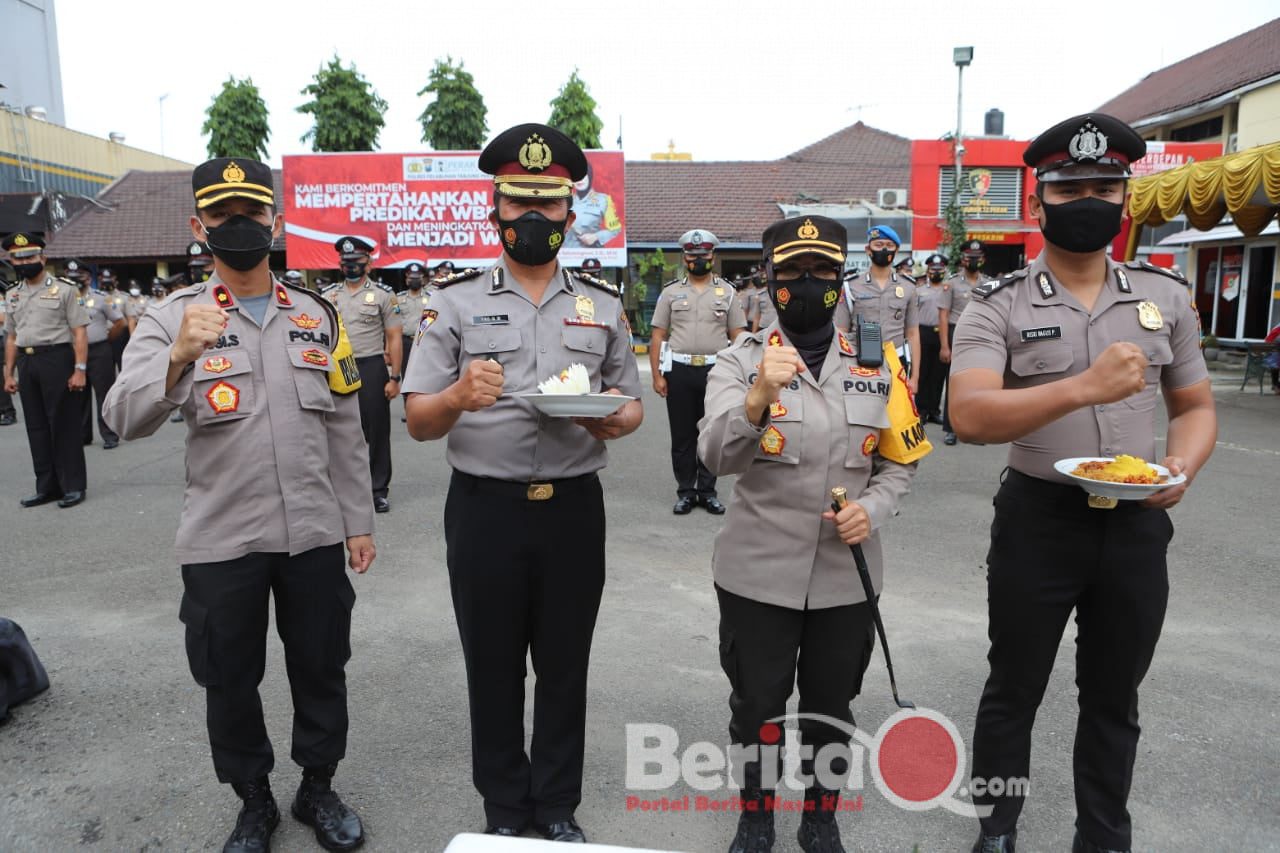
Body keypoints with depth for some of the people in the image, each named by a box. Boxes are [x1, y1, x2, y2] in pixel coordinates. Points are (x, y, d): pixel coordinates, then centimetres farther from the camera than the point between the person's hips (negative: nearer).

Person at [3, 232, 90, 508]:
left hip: (57, 358, -6)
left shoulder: (63, 290, -3)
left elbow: (80, 333, -7)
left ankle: (73, 486, 8)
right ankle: (47, 487, 18)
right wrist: (9, 374, 14)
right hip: (26, 363, 6)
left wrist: (79, 369, -14)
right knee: (37, 426, 10)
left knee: (64, 425, -1)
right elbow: (11, 337, 18)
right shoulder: (13, 295, 14)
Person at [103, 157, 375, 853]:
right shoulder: (173, 317, -3)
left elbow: (344, 429, 7)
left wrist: (358, 522, 6)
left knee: (320, 670, 14)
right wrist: (180, 358, -35)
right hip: (220, 541, -2)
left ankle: (319, 789, 37)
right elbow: (126, 419, -17)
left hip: (315, 534, 2)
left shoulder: (317, 316, 5)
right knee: (230, 680, 14)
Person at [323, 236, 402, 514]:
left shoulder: (383, 294, -1)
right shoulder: (329, 295, 10)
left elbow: (394, 339, -3)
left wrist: (394, 378, -9)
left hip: (372, 368, -3)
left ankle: (379, 490, 11)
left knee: (377, 430, 2)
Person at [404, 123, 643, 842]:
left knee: (566, 667, 14)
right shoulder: (454, 301, 1)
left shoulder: (604, 305, 6)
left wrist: (616, 420, -13)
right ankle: (506, 811, 34)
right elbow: (418, 424, -2)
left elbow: (633, 407, 11)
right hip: (485, 510, -1)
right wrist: (458, 395, -24)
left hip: (575, 511, 2)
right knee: (493, 668, 13)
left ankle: (558, 806, 35)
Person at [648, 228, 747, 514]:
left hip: (715, 371, 0)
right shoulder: (671, 292, 7)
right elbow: (657, 336, 4)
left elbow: (739, 336, 6)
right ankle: (685, 492, 16)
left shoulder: (727, 292, 8)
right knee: (682, 435, 6)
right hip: (679, 371, 0)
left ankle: (707, 491, 18)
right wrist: (657, 375, -4)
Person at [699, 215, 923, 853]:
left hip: (845, 573, 3)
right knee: (756, 705, 12)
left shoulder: (875, 364, 4)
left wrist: (873, 509, -10)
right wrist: (758, 397, -38)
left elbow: (900, 461, 9)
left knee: (832, 705, 17)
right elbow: (716, 456, -21)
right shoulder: (740, 361, -6)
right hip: (758, 571, -2)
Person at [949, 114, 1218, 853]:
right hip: (1038, 520, -3)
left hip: (1137, 522, 4)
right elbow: (970, 417, -24)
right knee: (1014, 691, 13)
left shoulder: (1166, 296, 4)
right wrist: (1080, 389, -36)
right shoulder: (998, 306, -9)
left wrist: (1182, 469, -11)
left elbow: (1196, 407, 10)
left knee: (1115, 698, 18)